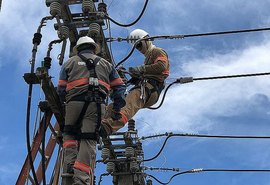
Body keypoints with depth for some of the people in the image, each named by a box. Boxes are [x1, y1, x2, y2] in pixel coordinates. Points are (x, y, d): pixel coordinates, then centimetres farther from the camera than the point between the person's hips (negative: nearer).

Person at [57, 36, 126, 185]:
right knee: (89, 140, -3)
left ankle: (69, 170, -4)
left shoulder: (70, 62, 21)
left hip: (74, 102, 0)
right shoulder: (105, 64, 27)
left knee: (69, 135, 14)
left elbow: (61, 90, 14)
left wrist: (64, 101, 31)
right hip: (97, 105, 1)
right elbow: (119, 87, 18)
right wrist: (117, 109, 20)